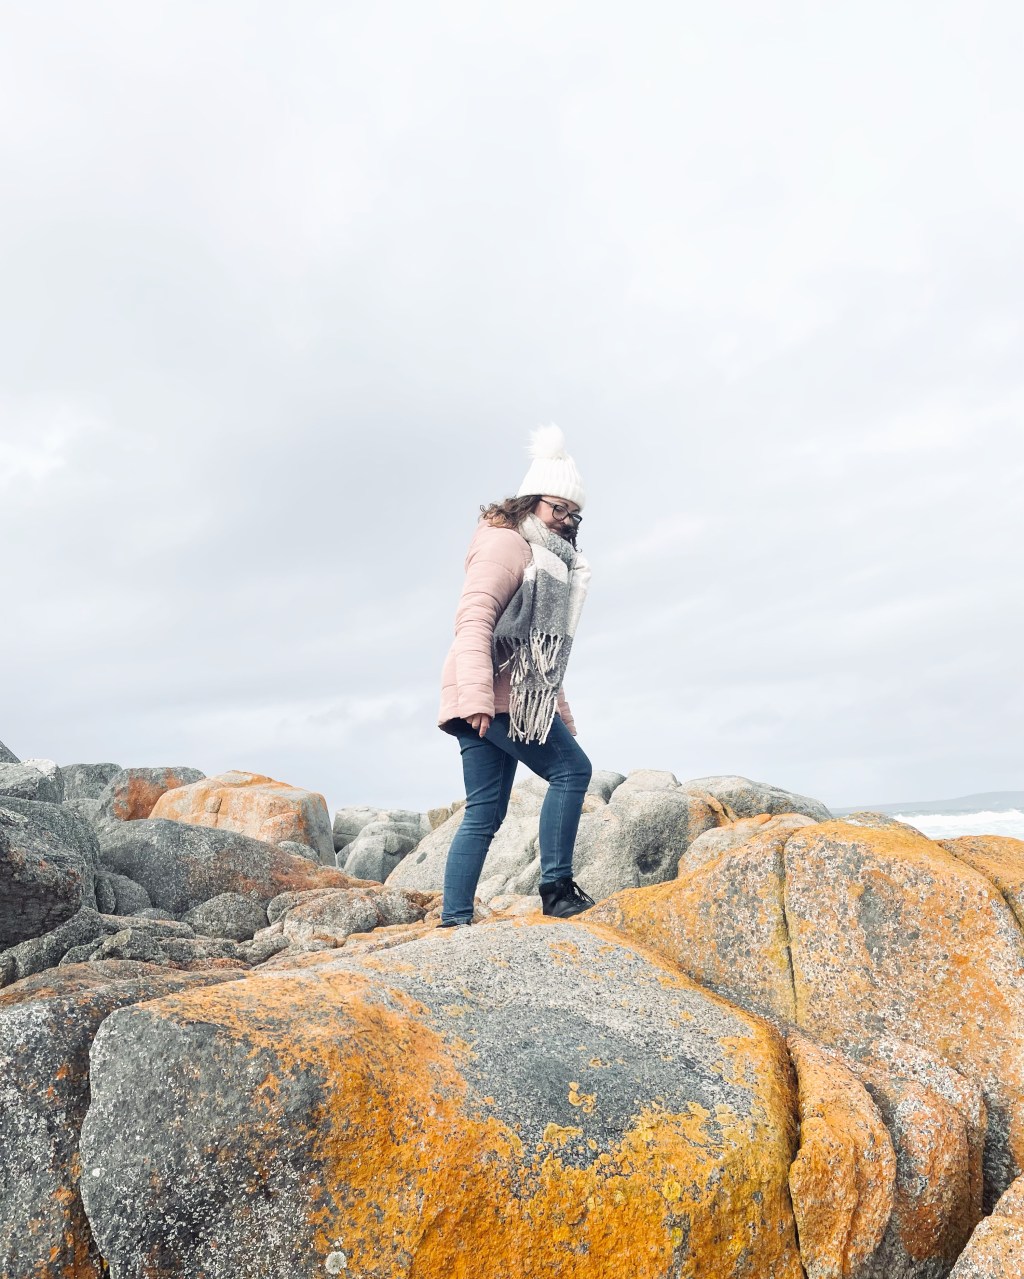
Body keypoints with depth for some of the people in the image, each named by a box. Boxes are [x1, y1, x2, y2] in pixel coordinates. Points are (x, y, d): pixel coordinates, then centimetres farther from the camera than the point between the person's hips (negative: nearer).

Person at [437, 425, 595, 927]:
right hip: (497, 696, -9)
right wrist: (478, 694, -27)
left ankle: (454, 920, 7)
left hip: (509, 698, 9)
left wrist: (563, 717, 22)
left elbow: (544, 654, 27)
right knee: (572, 769, -5)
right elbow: (473, 618, -16)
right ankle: (557, 887, -2)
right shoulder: (506, 542, -3)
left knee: (484, 815, 6)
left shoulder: (548, 562, 28)